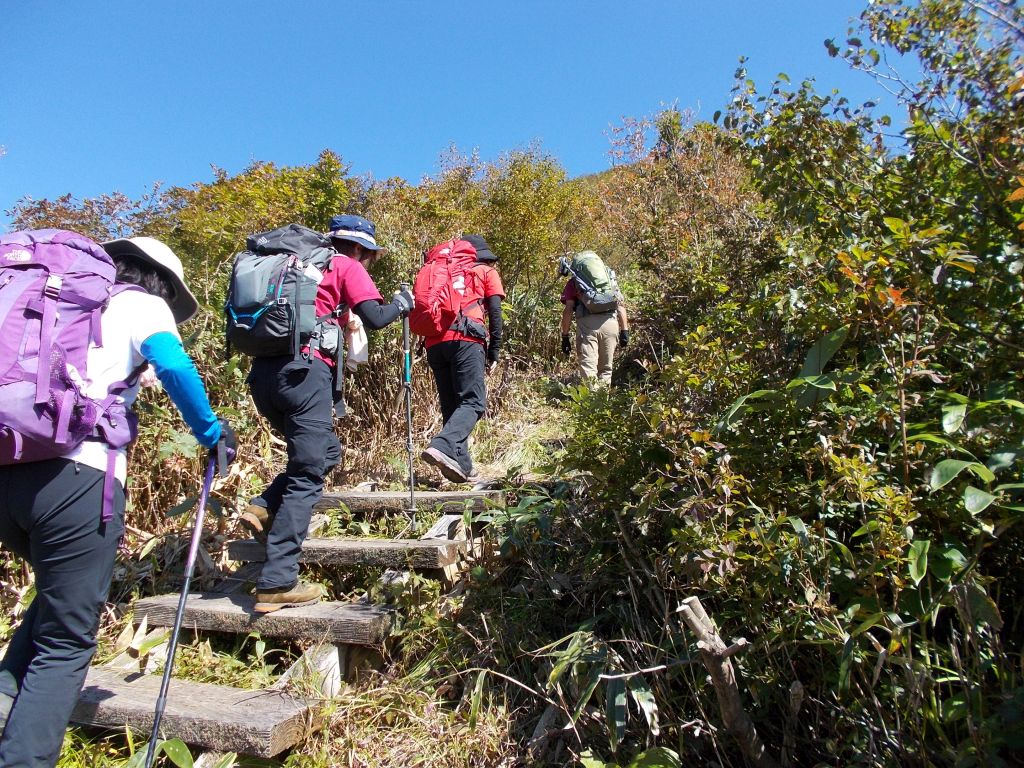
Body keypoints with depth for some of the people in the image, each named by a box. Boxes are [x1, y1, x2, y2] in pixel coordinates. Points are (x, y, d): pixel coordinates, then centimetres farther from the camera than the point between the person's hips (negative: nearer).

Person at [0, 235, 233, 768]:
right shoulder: (143, 305, 8)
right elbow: (173, 368, -11)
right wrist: (211, 432, -1)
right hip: (74, 476, -7)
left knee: (57, 601, 28)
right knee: (66, 640, 4)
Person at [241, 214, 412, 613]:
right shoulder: (346, 266, 8)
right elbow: (374, 318, -4)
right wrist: (400, 304, 14)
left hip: (262, 371, 8)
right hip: (303, 370, -7)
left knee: (325, 453, 21)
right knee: (308, 474, -4)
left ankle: (263, 508, 5)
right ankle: (277, 583, -6)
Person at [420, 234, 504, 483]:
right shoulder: (487, 273, 19)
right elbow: (494, 312, 5)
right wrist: (494, 351, 7)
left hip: (434, 343, 5)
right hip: (465, 340, -5)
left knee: (451, 405, 9)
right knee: (473, 402, -10)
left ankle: (462, 467, 6)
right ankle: (442, 447, -33)